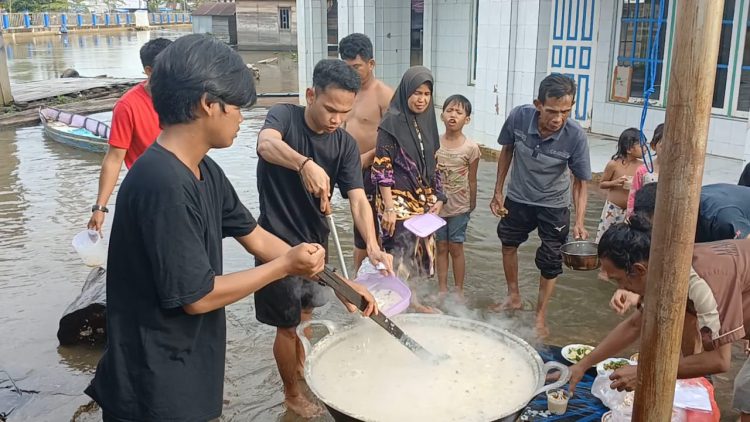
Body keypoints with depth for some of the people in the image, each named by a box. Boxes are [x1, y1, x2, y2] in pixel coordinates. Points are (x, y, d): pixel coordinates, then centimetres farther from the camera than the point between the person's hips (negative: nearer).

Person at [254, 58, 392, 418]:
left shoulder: (346, 145, -7)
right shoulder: (283, 116, -16)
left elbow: (358, 200, -17)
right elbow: (266, 145, -40)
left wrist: (372, 245, -35)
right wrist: (306, 164, -60)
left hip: (316, 240, 5)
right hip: (279, 242, -5)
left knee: (306, 314, 25)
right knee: (288, 325, 7)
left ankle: (302, 368, 51)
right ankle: (292, 394, 30)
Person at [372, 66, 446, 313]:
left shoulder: (427, 122, 8)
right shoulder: (392, 122, -11)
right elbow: (382, 168, -15)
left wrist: (437, 198, 9)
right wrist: (389, 208, -19)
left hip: (423, 200, 7)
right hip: (399, 200, -7)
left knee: (419, 250, 12)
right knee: (400, 253, -6)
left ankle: (412, 300, 28)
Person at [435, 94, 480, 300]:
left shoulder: (471, 148, -11)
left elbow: (472, 180, -2)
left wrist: (472, 204, 5)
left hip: (459, 206, -2)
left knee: (456, 248, 7)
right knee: (441, 247, 12)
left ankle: (459, 291, 22)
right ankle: (442, 289, 24)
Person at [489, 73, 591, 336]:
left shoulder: (576, 136, -31)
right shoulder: (519, 117, -26)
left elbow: (581, 182, -19)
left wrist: (579, 222, -31)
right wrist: (498, 192, -3)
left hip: (554, 205, -3)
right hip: (518, 198, 3)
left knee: (550, 263, 4)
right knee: (508, 243, 21)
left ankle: (540, 316, 24)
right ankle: (514, 297, 46)